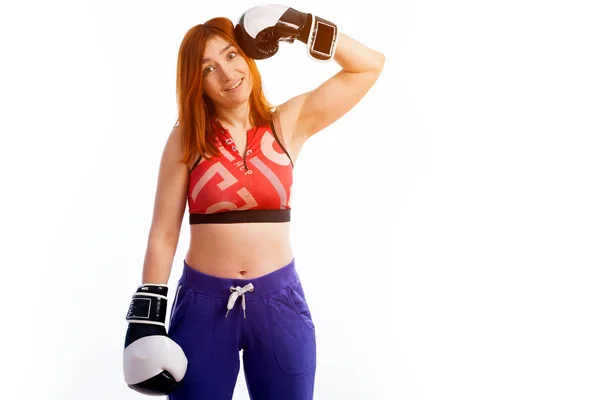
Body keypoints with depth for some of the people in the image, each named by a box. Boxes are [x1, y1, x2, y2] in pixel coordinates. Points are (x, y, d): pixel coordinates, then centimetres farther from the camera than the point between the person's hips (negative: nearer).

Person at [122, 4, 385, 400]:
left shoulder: (288, 124, 1)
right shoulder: (186, 139, -2)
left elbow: (369, 66, 2)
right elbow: (163, 234, -2)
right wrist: (147, 315, -6)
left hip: (278, 299, 1)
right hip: (203, 301, -1)